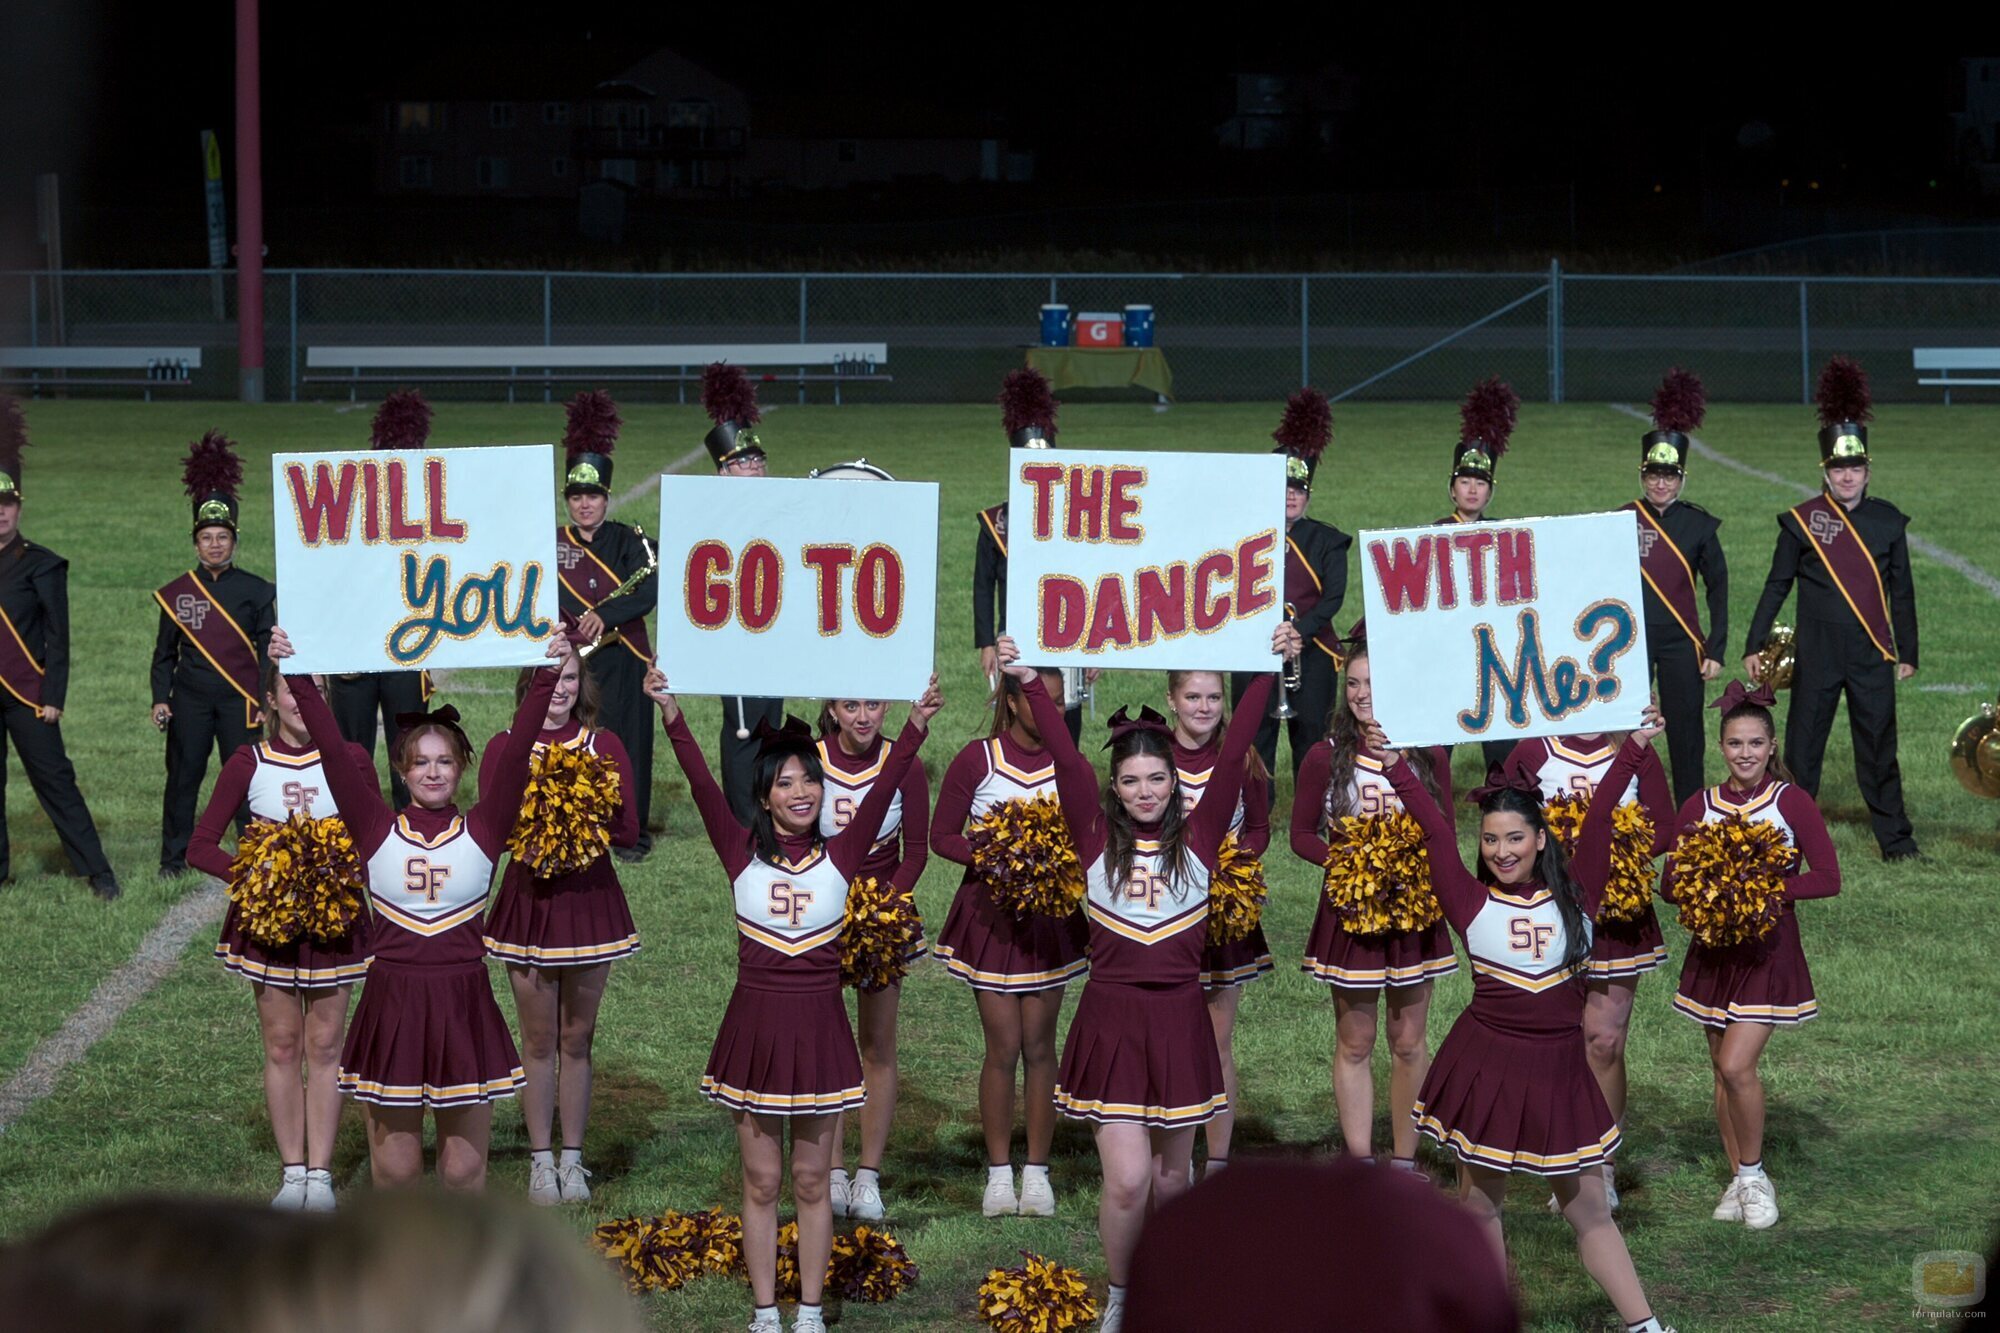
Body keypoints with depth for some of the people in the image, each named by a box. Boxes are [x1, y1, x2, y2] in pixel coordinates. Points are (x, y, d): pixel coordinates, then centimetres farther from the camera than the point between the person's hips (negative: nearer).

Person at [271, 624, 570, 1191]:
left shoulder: (482, 830, 2)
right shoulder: (377, 830, 2)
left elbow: (516, 754, -7)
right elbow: (332, 749, -4)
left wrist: (547, 676, -15)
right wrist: (297, 676, -10)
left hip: (465, 1005, 0)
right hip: (391, 1002, 0)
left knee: (464, 1169, 5)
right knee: (395, 1168, 5)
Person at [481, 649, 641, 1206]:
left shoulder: (603, 746, 2)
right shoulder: (504, 748, 0)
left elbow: (627, 827, -3)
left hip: (589, 899, 1)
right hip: (527, 899, -1)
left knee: (577, 1039, 7)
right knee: (538, 1040, 4)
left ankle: (573, 1161, 15)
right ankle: (540, 1162, 12)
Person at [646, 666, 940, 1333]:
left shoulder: (840, 856, -1)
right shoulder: (743, 852, -2)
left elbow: (882, 791, -12)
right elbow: (701, 785, -13)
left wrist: (916, 727, -26)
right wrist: (671, 714, -25)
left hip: (819, 1026, 0)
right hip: (755, 1022, 0)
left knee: (810, 1182, 9)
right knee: (761, 1183, 8)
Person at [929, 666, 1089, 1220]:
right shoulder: (978, 759, -6)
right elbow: (942, 835, -3)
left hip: (1050, 917, 2)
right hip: (991, 912, -2)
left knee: (1039, 1045, 4)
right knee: (1003, 1047, -1)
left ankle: (1037, 1173, 13)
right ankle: (999, 1172, 10)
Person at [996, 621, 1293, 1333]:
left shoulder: (1198, 838, 2)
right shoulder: (1098, 838, 0)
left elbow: (1233, 753, -3)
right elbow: (1065, 759, -5)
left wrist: (1269, 671, -7)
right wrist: (1028, 683, -9)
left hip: (1179, 1018, 2)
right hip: (1112, 1018, -2)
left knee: (1171, 1175, 11)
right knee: (1127, 1179, -10)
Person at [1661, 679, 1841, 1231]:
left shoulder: (1790, 801, -7)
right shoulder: (1699, 807, 3)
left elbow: (1827, 878, -9)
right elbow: (1670, 883, 4)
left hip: (1769, 950, -4)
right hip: (1713, 949, 4)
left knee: (1736, 1065, -15)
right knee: (1723, 1068, 8)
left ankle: (1753, 1174, 3)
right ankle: (1739, 1180, 21)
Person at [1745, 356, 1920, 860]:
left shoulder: (1888, 520, 4)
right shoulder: (1802, 521, -2)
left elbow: (1901, 591, 9)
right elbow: (1777, 586, 3)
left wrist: (1907, 653, 10)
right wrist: (1754, 645, 2)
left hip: (1872, 655, 1)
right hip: (1817, 655, -1)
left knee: (1879, 747, 6)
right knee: (1803, 747, 4)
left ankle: (1896, 841, 15)